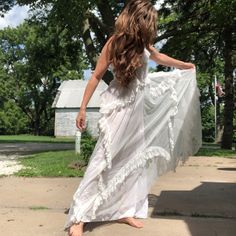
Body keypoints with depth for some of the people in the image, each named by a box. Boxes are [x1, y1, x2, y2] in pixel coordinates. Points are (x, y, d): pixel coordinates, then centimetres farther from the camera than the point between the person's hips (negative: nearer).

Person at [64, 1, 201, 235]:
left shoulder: (141, 42, 6)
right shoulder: (114, 43, -11)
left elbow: (157, 56, 26)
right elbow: (96, 77, -9)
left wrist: (185, 65, 36)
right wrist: (82, 109, -10)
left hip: (138, 104, 7)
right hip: (118, 106, -7)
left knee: (134, 158, 8)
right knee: (104, 159, -12)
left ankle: (124, 210, 20)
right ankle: (78, 217, -5)